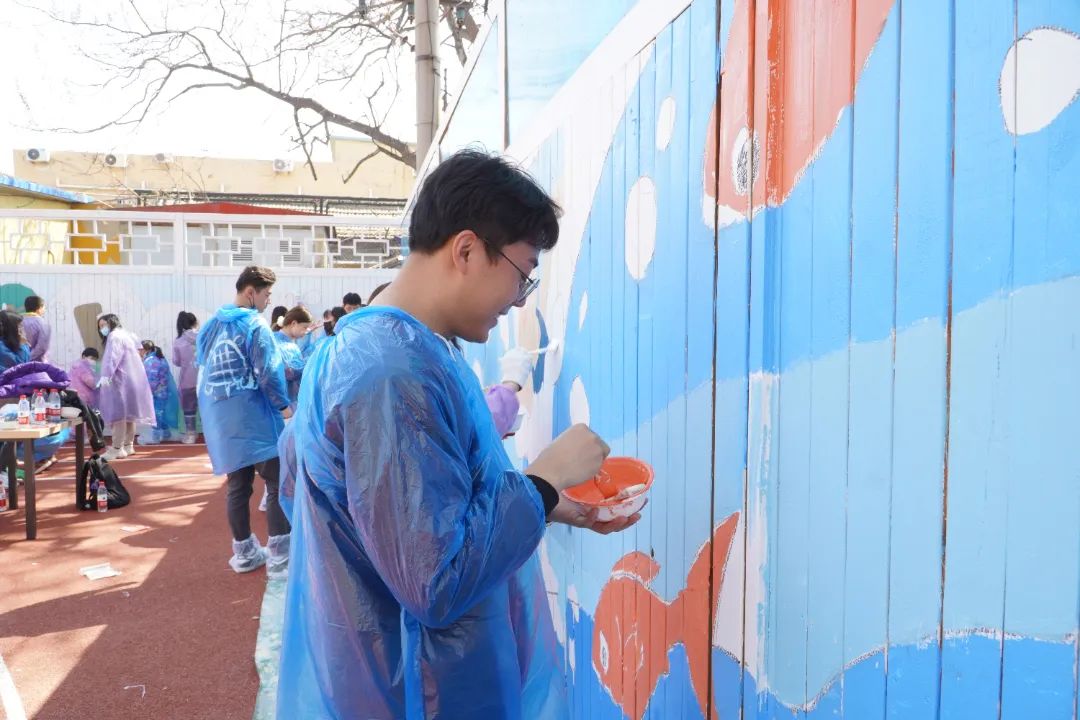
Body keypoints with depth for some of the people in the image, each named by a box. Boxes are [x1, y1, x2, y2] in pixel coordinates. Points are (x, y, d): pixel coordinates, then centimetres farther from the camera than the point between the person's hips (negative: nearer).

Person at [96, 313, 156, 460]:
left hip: (121, 381, -10)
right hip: (131, 380, 11)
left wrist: (106, 376, -33)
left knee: (118, 413, -12)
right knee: (127, 414, 13)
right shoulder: (126, 335, 24)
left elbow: (113, 358, -22)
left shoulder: (115, 336, -6)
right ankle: (128, 445, 19)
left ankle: (117, 448, -14)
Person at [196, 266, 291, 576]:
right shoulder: (255, 324, -11)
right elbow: (268, 372, -15)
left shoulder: (211, 324, 12)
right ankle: (280, 557, -5)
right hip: (254, 416, -8)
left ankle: (244, 553, 21)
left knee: (237, 485, 13)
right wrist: (284, 405, -3)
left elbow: (202, 365, 19)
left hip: (220, 418, 8)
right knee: (278, 484, -4)